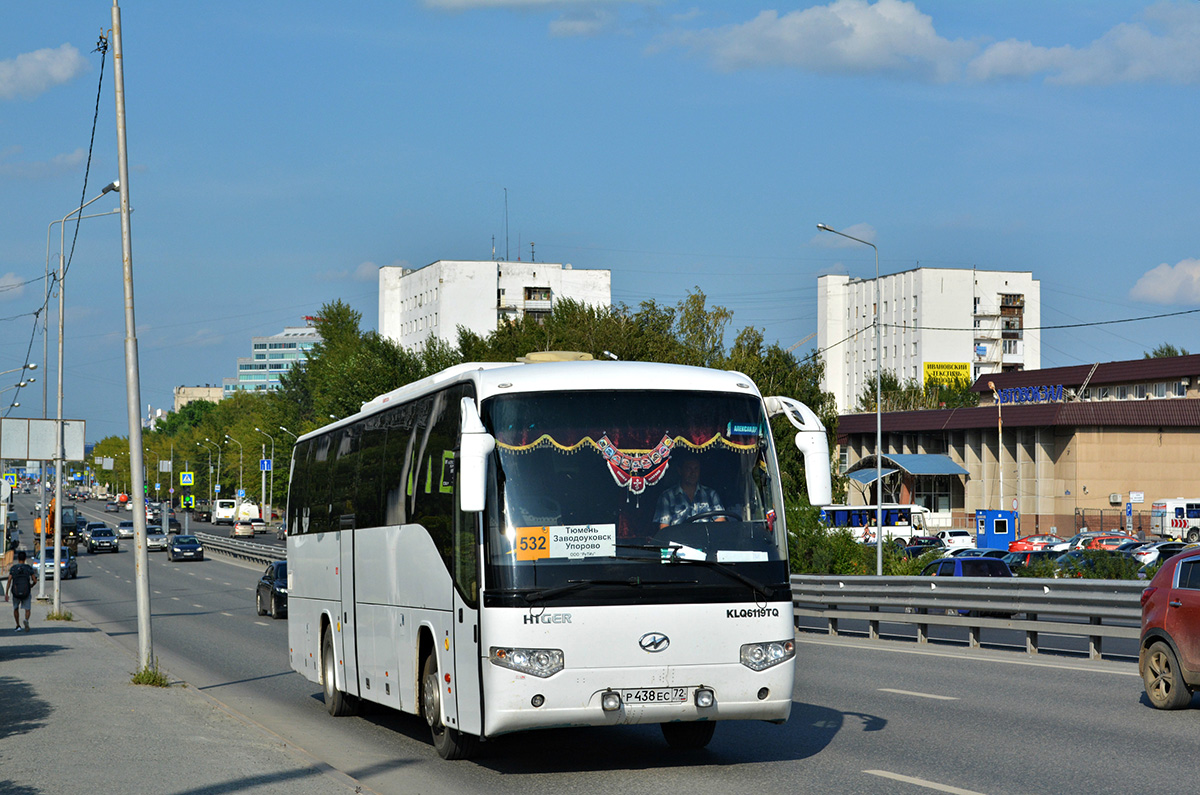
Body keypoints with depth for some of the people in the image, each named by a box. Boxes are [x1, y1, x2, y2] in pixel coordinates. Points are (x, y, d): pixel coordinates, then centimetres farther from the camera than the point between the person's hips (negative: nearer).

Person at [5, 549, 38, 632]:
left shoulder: (13, 568, -4)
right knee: (27, 610, 9)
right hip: (26, 593, -1)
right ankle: (26, 621, -23)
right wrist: (31, 586, 18)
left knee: (16, 609, 26)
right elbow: (35, 581, -4)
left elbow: (9, 581, -11)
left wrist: (6, 594, -10)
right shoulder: (29, 568, -4)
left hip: (16, 593, 1)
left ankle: (18, 626, 20)